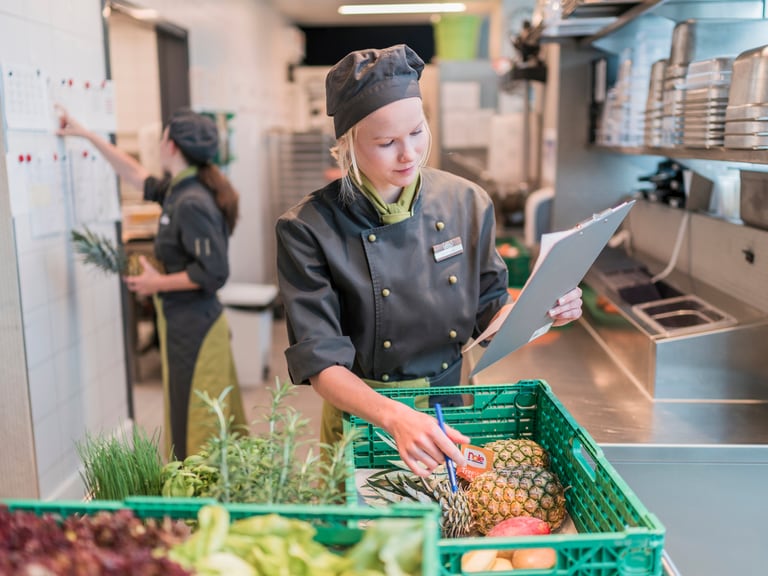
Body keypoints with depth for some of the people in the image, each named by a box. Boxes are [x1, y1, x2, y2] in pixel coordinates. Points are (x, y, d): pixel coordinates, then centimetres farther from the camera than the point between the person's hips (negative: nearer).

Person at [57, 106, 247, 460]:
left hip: (192, 326, -9)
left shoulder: (191, 204, -20)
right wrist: (86, 134, 31)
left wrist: (157, 283, -12)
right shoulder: (177, 191, 8)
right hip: (186, 322, 9)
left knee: (193, 426, -1)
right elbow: (136, 174, 25)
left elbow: (212, 273, -24)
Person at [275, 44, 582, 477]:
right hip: (363, 417, -3)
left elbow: (488, 316, 4)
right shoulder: (308, 229, -19)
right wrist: (395, 418, -37)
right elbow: (320, 361, -21)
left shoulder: (468, 203, -7)